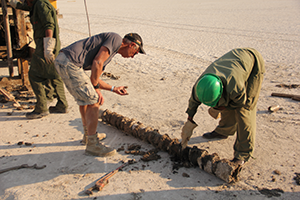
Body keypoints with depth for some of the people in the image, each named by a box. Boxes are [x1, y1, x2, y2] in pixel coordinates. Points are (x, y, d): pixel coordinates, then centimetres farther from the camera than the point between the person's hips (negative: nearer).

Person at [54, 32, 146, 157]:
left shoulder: (110, 53, 25)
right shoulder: (116, 39, -2)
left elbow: (94, 78, 26)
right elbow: (97, 63, -14)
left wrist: (114, 89, 31)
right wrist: (96, 89, -6)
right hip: (70, 63, -10)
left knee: (85, 98, 24)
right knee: (93, 102, -4)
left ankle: (89, 134, 39)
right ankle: (92, 144, 6)